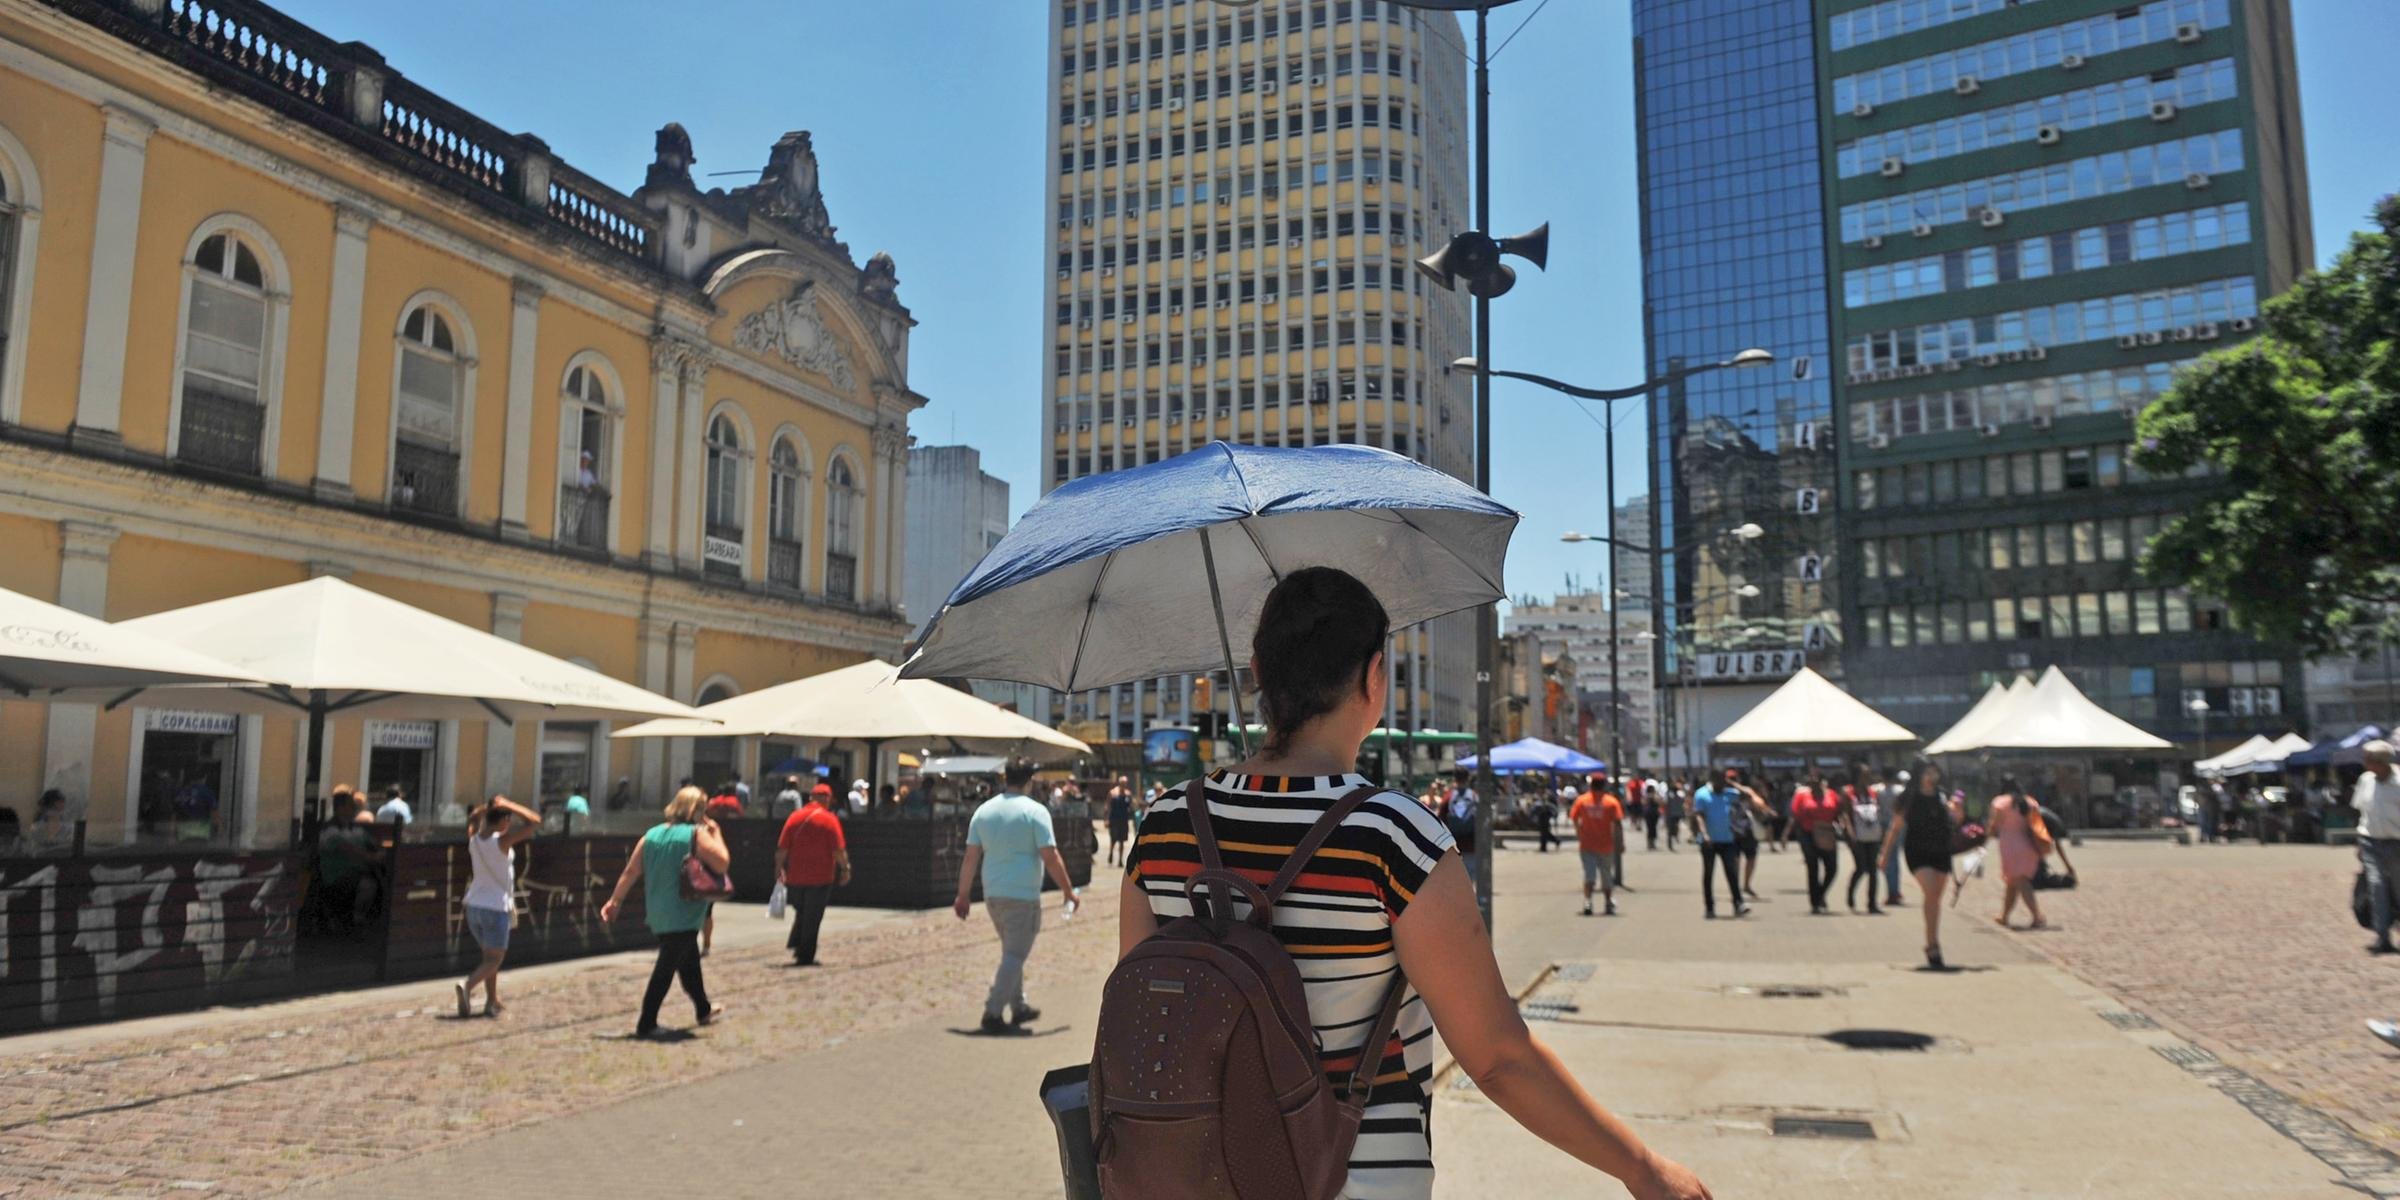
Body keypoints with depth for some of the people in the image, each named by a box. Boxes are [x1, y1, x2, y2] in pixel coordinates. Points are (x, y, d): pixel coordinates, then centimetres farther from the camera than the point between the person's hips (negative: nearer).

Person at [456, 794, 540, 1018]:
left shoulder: (474, 839, 3)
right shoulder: (502, 841, -15)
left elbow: (472, 820, 27)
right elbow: (535, 821, -19)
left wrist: (486, 807, 13)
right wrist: (508, 805, -14)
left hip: (474, 905, 7)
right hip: (496, 907, -7)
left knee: (490, 955, 19)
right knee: (494, 959, -1)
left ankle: (492, 1001, 22)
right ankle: (468, 986, -25)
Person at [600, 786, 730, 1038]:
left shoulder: (652, 834, 7)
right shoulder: (697, 834, -12)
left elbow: (630, 871, 7)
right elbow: (722, 863, -17)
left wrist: (615, 900, 13)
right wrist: (716, 834, -5)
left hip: (657, 913, 7)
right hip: (684, 915, -7)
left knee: (689, 961, 23)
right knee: (666, 968, -1)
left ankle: (703, 1010, 37)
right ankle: (646, 1024, 0)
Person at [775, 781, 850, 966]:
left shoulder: (794, 817, 5)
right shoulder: (829, 819, -7)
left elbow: (782, 847, 4)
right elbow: (838, 850, -12)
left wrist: (779, 868, 12)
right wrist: (845, 868, -3)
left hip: (795, 876, 4)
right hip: (821, 877, -4)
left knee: (801, 912, 22)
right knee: (812, 918, 3)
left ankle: (794, 942, 7)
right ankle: (805, 956, 5)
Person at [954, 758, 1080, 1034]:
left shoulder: (984, 810, 6)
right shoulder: (1035, 811, -10)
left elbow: (971, 858, 6)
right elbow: (1050, 858, -13)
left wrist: (963, 895, 12)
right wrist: (1069, 892, -4)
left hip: (992, 895, 6)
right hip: (1023, 896, -6)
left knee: (1012, 952, 21)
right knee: (1015, 956, 0)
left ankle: (1018, 1008, 30)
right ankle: (993, 1013, -4)